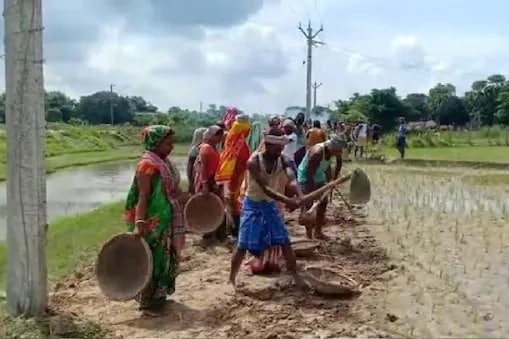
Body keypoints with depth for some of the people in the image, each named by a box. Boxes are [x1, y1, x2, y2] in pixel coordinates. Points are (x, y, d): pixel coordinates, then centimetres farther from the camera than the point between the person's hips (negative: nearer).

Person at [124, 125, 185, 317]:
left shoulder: (164, 162, 8)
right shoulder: (148, 165, -19)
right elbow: (142, 196, -25)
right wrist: (139, 223, -33)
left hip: (166, 220, 10)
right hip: (153, 222, -10)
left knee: (165, 257, 18)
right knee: (152, 259, -1)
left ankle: (159, 294, 32)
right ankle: (147, 301, 10)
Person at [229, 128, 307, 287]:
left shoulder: (283, 160, -11)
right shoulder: (254, 161, -25)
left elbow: (292, 179, -28)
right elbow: (264, 187, -33)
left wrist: (299, 195, -50)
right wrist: (286, 200, -46)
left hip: (270, 204, 4)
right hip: (253, 205, -4)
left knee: (285, 242, 4)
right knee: (243, 245, -5)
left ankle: (296, 276, 17)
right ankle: (231, 280, 9)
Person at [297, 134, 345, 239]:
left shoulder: (334, 150, -14)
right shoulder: (317, 152, -35)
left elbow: (339, 162, 9)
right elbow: (309, 173, -33)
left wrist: (335, 178, 6)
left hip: (319, 176, 7)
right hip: (305, 176, -7)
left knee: (323, 202, 7)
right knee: (308, 205, -10)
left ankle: (318, 232, 18)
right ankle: (309, 235, -4)